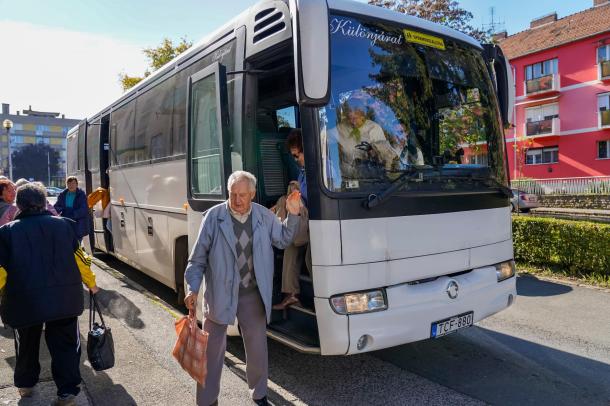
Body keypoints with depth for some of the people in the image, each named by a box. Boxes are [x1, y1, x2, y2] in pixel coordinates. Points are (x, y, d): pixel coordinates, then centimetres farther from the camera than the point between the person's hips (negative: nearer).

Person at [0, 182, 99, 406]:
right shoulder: (63, 224, 0)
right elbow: (79, 259, 5)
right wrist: (91, 283, 18)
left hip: (25, 301, 0)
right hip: (64, 299, 0)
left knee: (27, 345, 23)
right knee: (65, 344, 11)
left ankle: (25, 384, 40)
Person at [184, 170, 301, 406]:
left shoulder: (264, 216, -2)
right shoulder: (214, 216, -11)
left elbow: (283, 241, 12)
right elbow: (198, 258, -6)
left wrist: (292, 214, -1)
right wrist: (192, 289, -13)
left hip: (253, 295, 3)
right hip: (219, 294, -2)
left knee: (258, 349, 17)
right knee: (213, 349, 11)